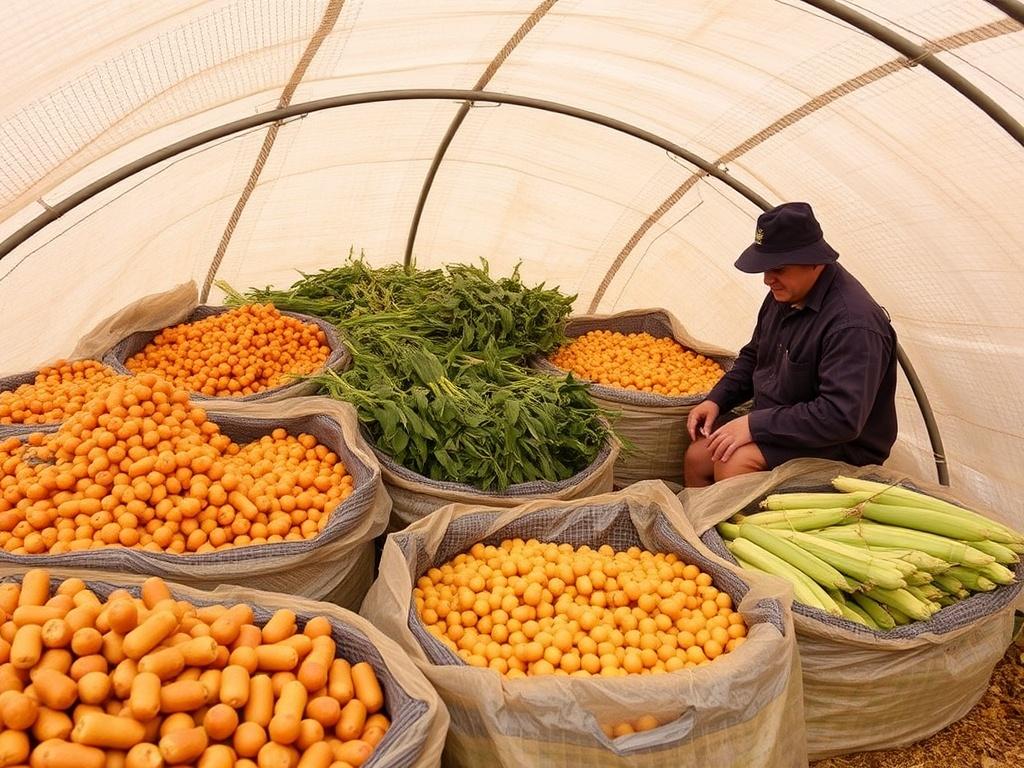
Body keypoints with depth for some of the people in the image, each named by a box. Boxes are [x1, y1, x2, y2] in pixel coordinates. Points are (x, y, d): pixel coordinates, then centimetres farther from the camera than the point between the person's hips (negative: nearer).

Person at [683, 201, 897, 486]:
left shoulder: (853, 324, -27)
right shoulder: (784, 294, 3)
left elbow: (842, 417, -32)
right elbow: (753, 357, 19)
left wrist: (755, 425, -29)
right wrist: (716, 400, 3)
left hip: (840, 447, -9)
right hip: (778, 426, 9)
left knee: (733, 463, -27)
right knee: (696, 457, -1)